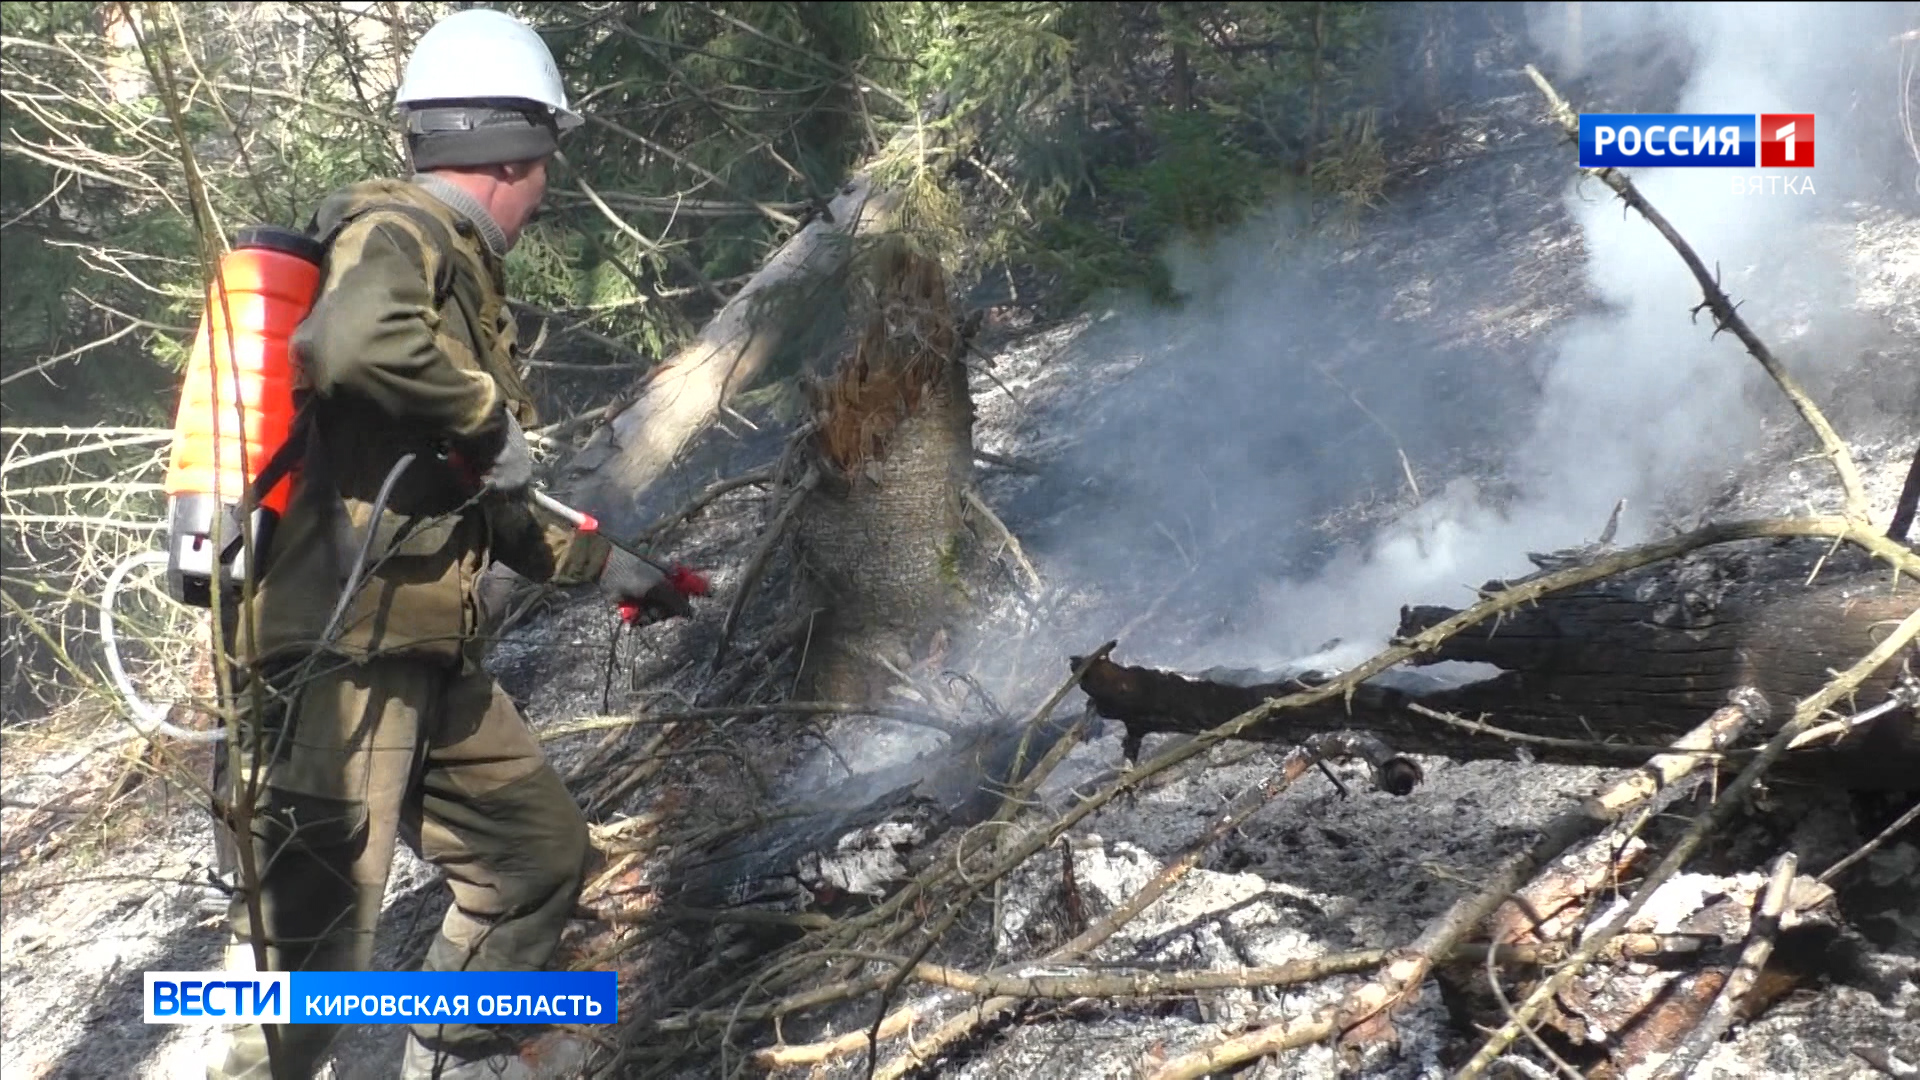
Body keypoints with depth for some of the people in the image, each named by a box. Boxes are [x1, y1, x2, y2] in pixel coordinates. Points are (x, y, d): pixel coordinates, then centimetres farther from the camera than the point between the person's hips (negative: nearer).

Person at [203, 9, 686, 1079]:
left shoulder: (457, 269, 20)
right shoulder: (398, 229, -9)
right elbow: (358, 341, -36)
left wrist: (601, 564, 35)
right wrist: (493, 419, -20)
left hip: (429, 660, 10)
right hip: (338, 652, -10)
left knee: (542, 851, 18)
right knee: (314, 955, -8)